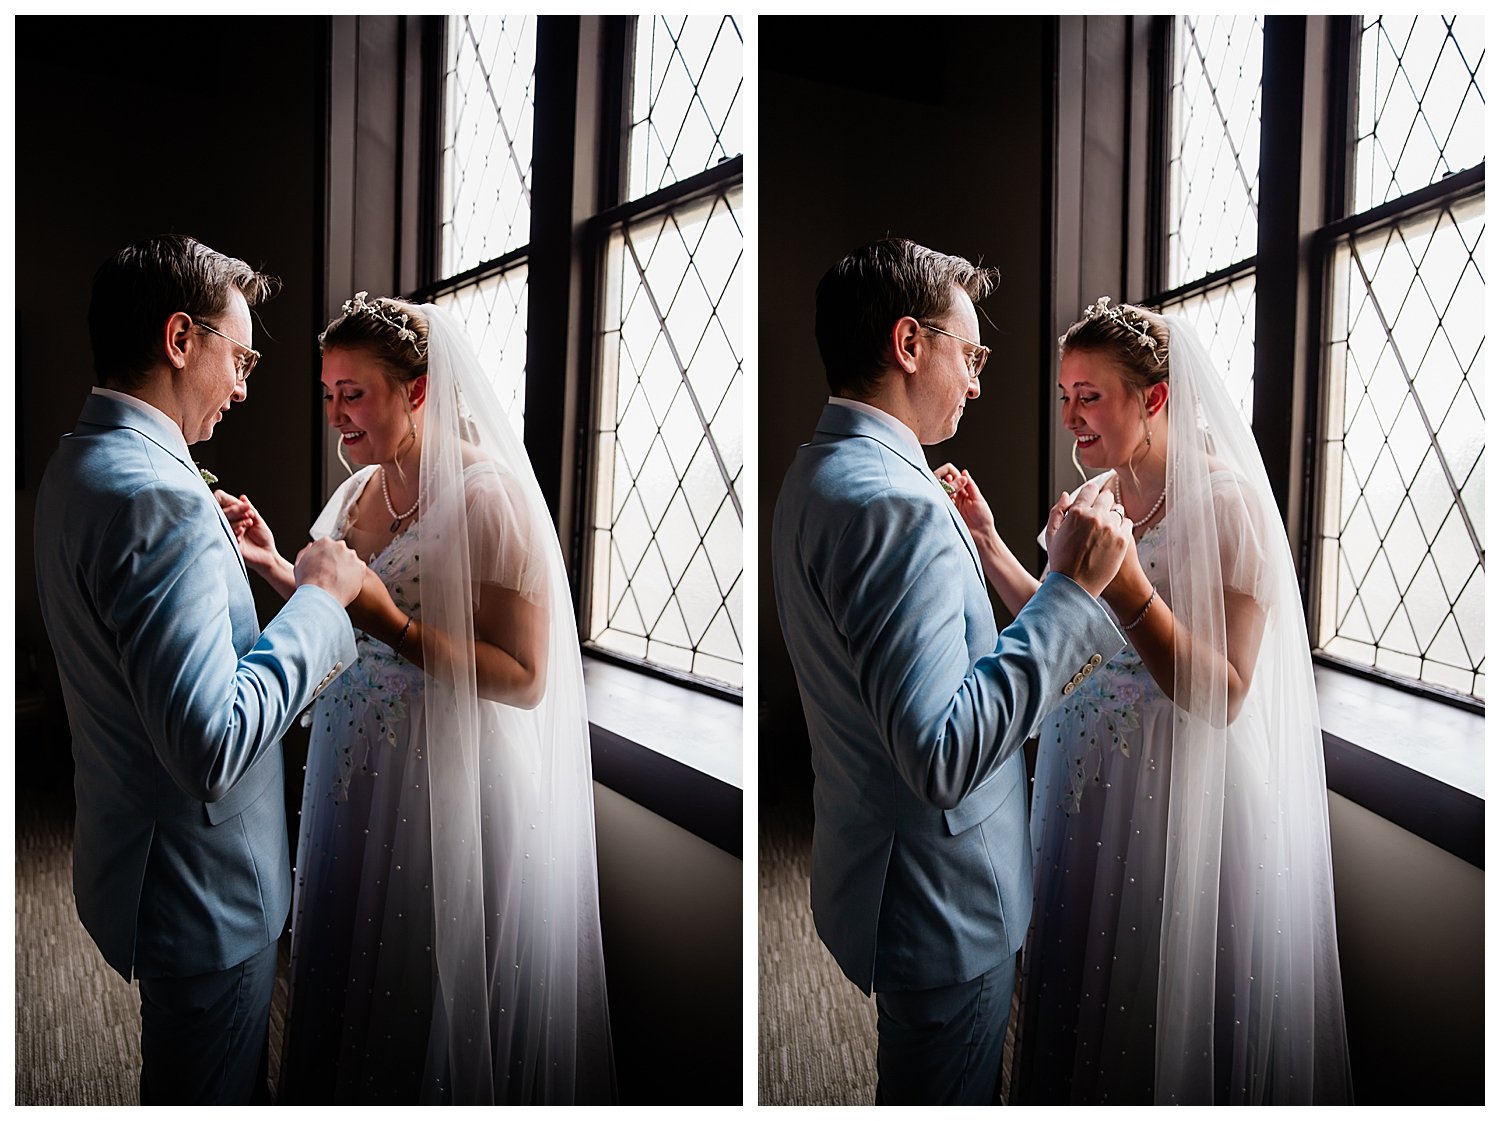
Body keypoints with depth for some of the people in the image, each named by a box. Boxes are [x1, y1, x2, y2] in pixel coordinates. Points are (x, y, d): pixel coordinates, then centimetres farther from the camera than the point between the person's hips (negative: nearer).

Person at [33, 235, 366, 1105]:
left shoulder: (80, 465, 5)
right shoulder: (157, 495, -29)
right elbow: (214, 747, -34)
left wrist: (219, 551, 10)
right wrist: (317, 598, -23)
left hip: (139, 851, 10)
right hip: (201, 884, -10)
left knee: (197, 1078, 28)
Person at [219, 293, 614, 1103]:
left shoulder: (488, 495, -18)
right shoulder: (359, 490, 6)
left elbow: (525, 679, -21)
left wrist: (392, 625, -28)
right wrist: (273, 565, 3)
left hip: (450, 791, -7)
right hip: (355, 776, 8)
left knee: (427, 994, 8)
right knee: (345, 968, 22)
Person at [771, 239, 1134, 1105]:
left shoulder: (820, 472, 6)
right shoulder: (893, 502, -28)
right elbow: (945, 755, -32)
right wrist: (1071, 588, -29)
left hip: (876, 863, 10)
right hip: (941, 904, -10)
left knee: (918, 1088, 27)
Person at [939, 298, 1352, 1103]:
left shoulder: (1225, 500, -17)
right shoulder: (1101, 495, 4)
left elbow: (1221, 697, -22)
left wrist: (1127, 588, -34)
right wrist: (986, 541, 2)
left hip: (1185, 809, -6)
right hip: (1089, 796, 7)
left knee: (1167, 1026, 11)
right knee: (1082, 1000, 22)